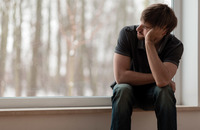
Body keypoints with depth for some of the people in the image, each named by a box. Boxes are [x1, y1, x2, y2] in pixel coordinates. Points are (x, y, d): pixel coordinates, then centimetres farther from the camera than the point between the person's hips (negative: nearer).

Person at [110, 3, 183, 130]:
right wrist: (156, 78, -22)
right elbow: (120, 76, -25)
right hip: (130, 88, 0)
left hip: (153, 93, 0)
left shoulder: (175, 45, -19)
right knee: (123, 89, -34)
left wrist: (149, 43, -36)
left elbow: (162, 81, -36)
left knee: (165, 91, -33)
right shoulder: (128, 34, -19)